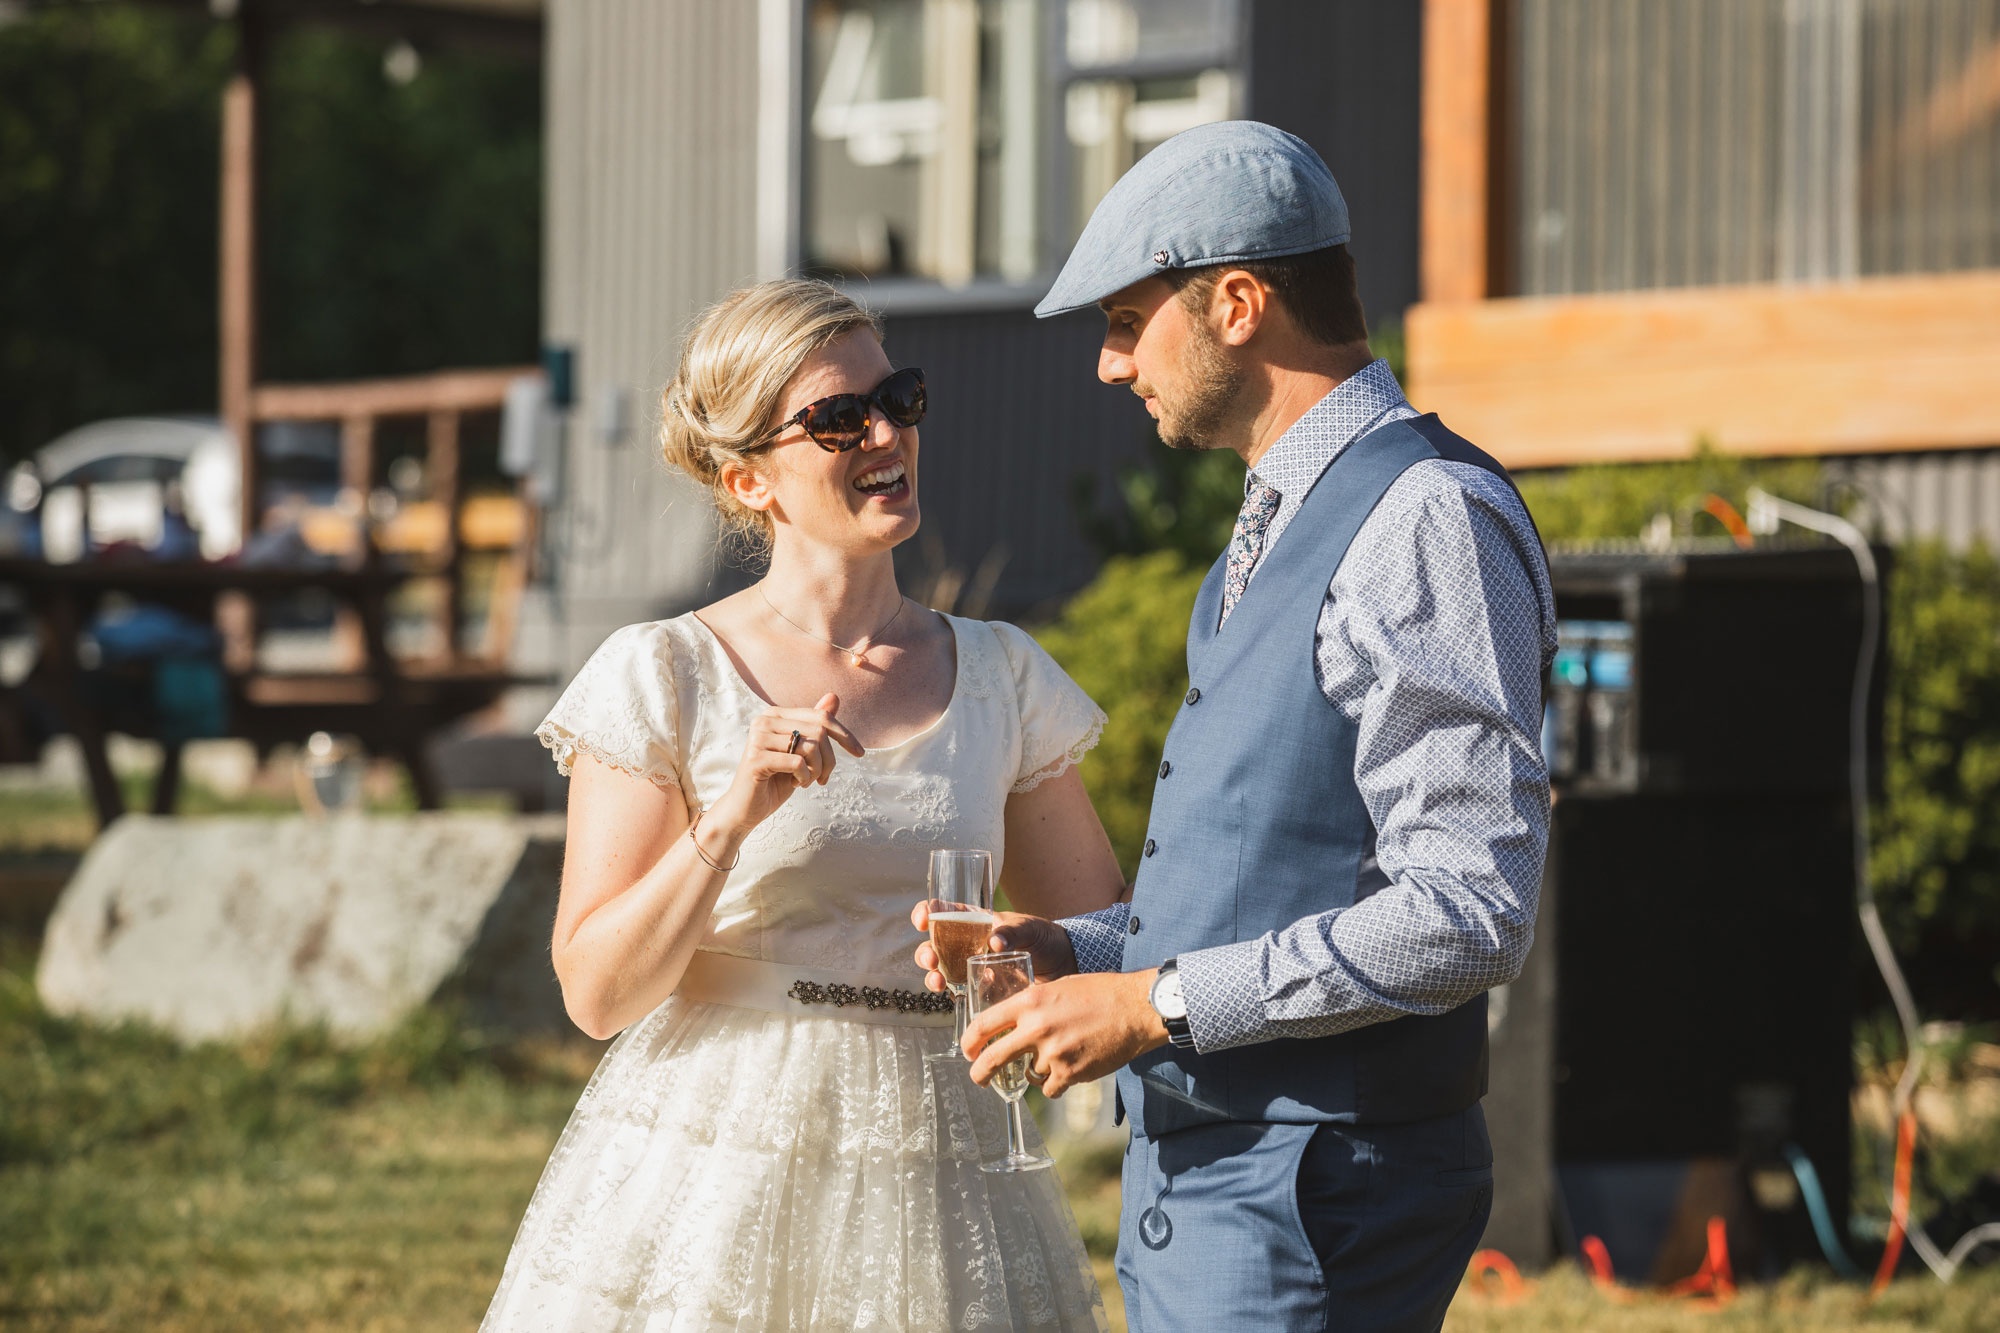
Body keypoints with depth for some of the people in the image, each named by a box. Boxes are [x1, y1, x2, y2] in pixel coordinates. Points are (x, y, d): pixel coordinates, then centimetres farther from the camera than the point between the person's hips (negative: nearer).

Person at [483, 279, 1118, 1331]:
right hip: (710, 1192, -3)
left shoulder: (1000, 678, 8)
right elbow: (596, 991, -7)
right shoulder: (663, 678, -2)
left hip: (937, 1184, 3)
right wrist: (728, 824, -18)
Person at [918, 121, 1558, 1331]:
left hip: (1312, 1200, -10)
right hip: (1197, 1180, 10)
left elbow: (1469, 914, -22)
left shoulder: (1428, 521, -15)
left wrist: (1160, 1004, -20)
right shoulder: (1279, 529, 17)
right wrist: (1078, 951, 9)